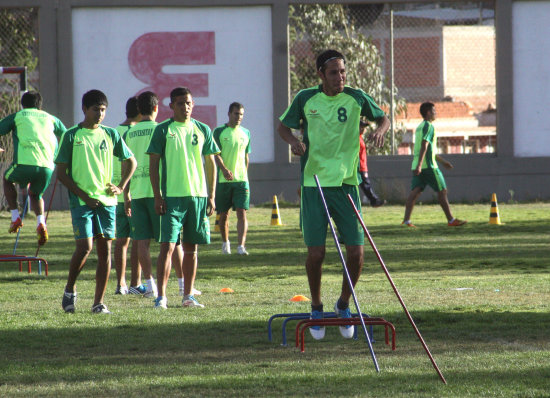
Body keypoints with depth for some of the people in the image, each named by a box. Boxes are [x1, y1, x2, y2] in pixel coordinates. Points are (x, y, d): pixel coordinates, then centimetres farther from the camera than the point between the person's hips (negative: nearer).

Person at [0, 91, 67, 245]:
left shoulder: (17, 117, 17)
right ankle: (41, 222, 1)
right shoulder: (50, 118, 24)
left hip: (24, 163, -2)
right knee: (35, 194, 29)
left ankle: (15, 217, 20)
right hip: (47, 167, 2)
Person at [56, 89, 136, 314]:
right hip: (81, 201, -3)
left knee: (105, 249, -1)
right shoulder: (72, 136, 0)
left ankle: (99, 302, 3)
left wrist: (121, 187, 6)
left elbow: (130, 161, 21)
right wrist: (84, 196, -10)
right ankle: (70, 290, 10)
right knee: (85, 247, -14)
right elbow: (61, 173, -1)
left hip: (106, 200, 3)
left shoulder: (111, 135, 9)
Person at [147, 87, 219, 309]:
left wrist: (211, 196, 7)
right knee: (167, 246, -10)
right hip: (172, 197, -3)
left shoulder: (202, 130, 9)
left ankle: (188, 295, 15)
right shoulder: (163, 130, 0)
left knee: (191, 247, 8)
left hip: (198, 195, 3)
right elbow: (153, 164, 0)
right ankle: (161, 296, -11)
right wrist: (158, 196, -7)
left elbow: (211, 163, 13)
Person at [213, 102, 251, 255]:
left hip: (241, 180, 2)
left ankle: (241, 246, -17)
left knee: (242, 213, -10)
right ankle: (225, 242, 27)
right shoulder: (219, 132, 0)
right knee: (223, 214, 7)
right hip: (223, 180, -2)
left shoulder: (245, 133, 11)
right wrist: (224, 169, -24)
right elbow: (216, 154, -8)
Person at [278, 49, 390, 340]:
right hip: (314, 184, -1)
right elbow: (283, 126, 13)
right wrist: (292, 140, -9)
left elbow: (383, 118, 15)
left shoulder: (356, 98, 1)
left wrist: (380, 130, -8)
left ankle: (344, 304, 18)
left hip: (346, 183, 1)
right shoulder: (305, 99, 0)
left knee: (356, 251, -6)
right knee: (315, 252, -5)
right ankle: (316, 308, 17)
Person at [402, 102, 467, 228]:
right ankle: (451, 220, 2)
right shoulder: (429, 126, -8)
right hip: (428, 165, -9)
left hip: (417, 166, 9)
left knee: (415, 192, 0)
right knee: (442, 191, -1)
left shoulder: (420, 127, 21)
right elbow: (424, 146, -19)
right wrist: (420, 165, -27)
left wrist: (442, 160, 36)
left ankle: (406, 220, -11)